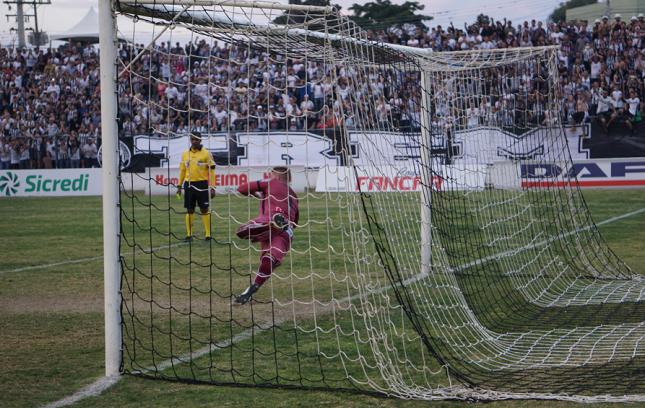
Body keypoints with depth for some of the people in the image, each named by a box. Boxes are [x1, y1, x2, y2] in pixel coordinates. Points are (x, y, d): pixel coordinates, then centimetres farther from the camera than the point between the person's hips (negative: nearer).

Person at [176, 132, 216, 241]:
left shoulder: (206, 154, -3)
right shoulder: (185, 154, 9)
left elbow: (211, 171, -4)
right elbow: (182, 170, 17)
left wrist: (212, 187, -9)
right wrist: (179, 185, 14)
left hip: (202, 185, -4)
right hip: (189, 184, 4)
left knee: (204, 210, -1)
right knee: (189, 210, 6)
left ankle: (208, 234, 3)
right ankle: (189, 234, 12)